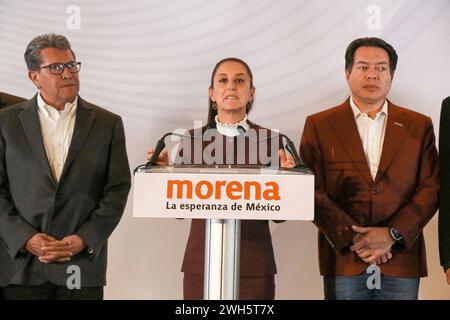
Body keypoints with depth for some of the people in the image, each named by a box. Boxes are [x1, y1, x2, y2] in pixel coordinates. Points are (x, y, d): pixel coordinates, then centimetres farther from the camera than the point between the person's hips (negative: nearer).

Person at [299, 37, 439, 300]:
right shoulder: (319, 126, 4)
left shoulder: (419, 126, 8)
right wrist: (352, 237, -11)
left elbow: (431, 189, 2)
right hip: (343, 261, -1)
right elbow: (312, 190, -2)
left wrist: (392, 234, -10)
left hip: (402, 261, 1)